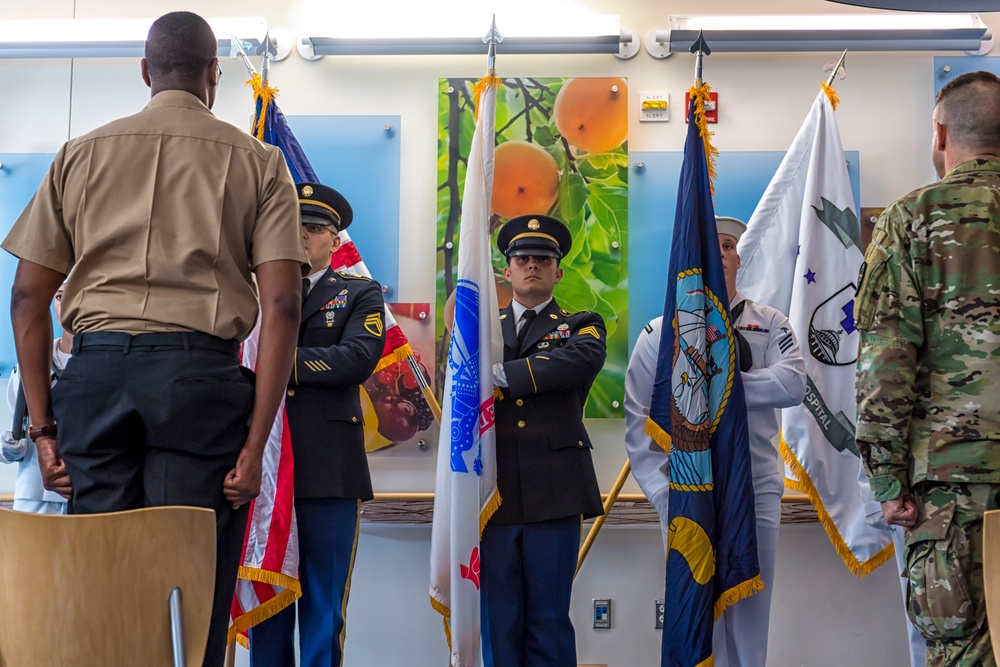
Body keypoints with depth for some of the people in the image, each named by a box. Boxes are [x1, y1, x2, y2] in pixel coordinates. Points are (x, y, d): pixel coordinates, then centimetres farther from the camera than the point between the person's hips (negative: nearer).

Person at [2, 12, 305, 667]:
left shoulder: (80, 154, 15)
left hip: (95, 373, 2)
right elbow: (281, 305, -2)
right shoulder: (258, 162, 9)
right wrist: (255, 442, -3)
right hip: (201, 374, -2)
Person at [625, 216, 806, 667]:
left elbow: (792, 385, -10)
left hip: (757, 492, 1)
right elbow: (639, 420, 0)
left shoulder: (770, 324, 9)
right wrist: (662, 493, -10)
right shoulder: (661, 333, 5)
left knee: (751, 618, 9)